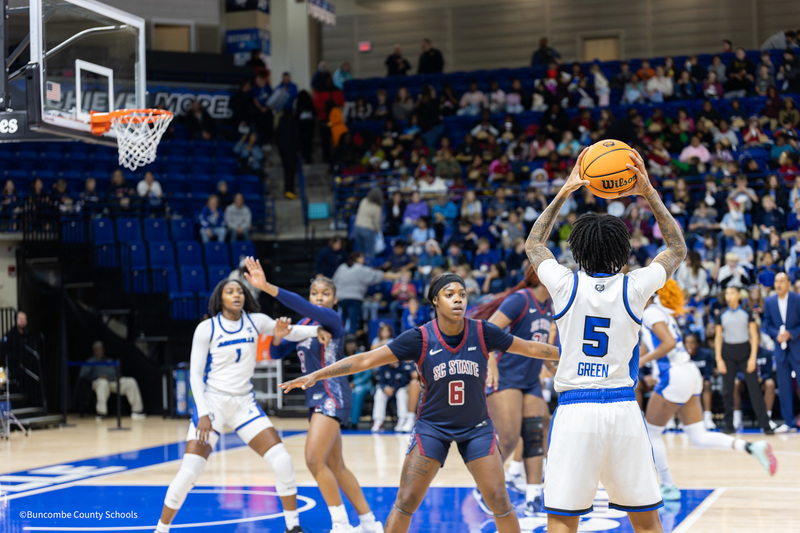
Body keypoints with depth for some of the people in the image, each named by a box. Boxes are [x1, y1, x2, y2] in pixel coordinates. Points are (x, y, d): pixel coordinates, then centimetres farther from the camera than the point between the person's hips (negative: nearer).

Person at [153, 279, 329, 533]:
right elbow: (195, 374, -7)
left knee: (282, 461, -9)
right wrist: (203, 414, -17)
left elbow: (290, 332, 15)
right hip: (212, 401, -3)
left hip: (244, 402, 3)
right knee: (189, 473, -12)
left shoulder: (255, 321, 1)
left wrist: (316, 330, -6)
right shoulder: (206, 328, -8)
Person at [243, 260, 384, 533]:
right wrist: (277, 335, -6)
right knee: (336, 467, 13)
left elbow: (301, 305, -27)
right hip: (317, 397, 9)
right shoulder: (304, 324, 15)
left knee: (314, 459, -19)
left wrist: (266, 287, -39)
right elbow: (277, 353, 17)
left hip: (333, 394, -9)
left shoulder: (330, 318, -9)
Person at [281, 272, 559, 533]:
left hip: (476, 427, 1)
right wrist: (316, 375, -21)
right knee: (405, 502, -4)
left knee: (499, 501, -2)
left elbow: (531, 348, -1)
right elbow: (365, 359, -17)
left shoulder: (482, 332, -13)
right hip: (432, 427, -1)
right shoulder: (419, 339, -17)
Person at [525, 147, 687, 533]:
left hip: (574, 410, -1)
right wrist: (650, 194, 13)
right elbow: (678, 248, 18)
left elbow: (534, 244, 21)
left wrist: (564, 192, 20)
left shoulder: (565, 284, -1)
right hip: (623, 407, 1)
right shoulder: (634, 288, -1)